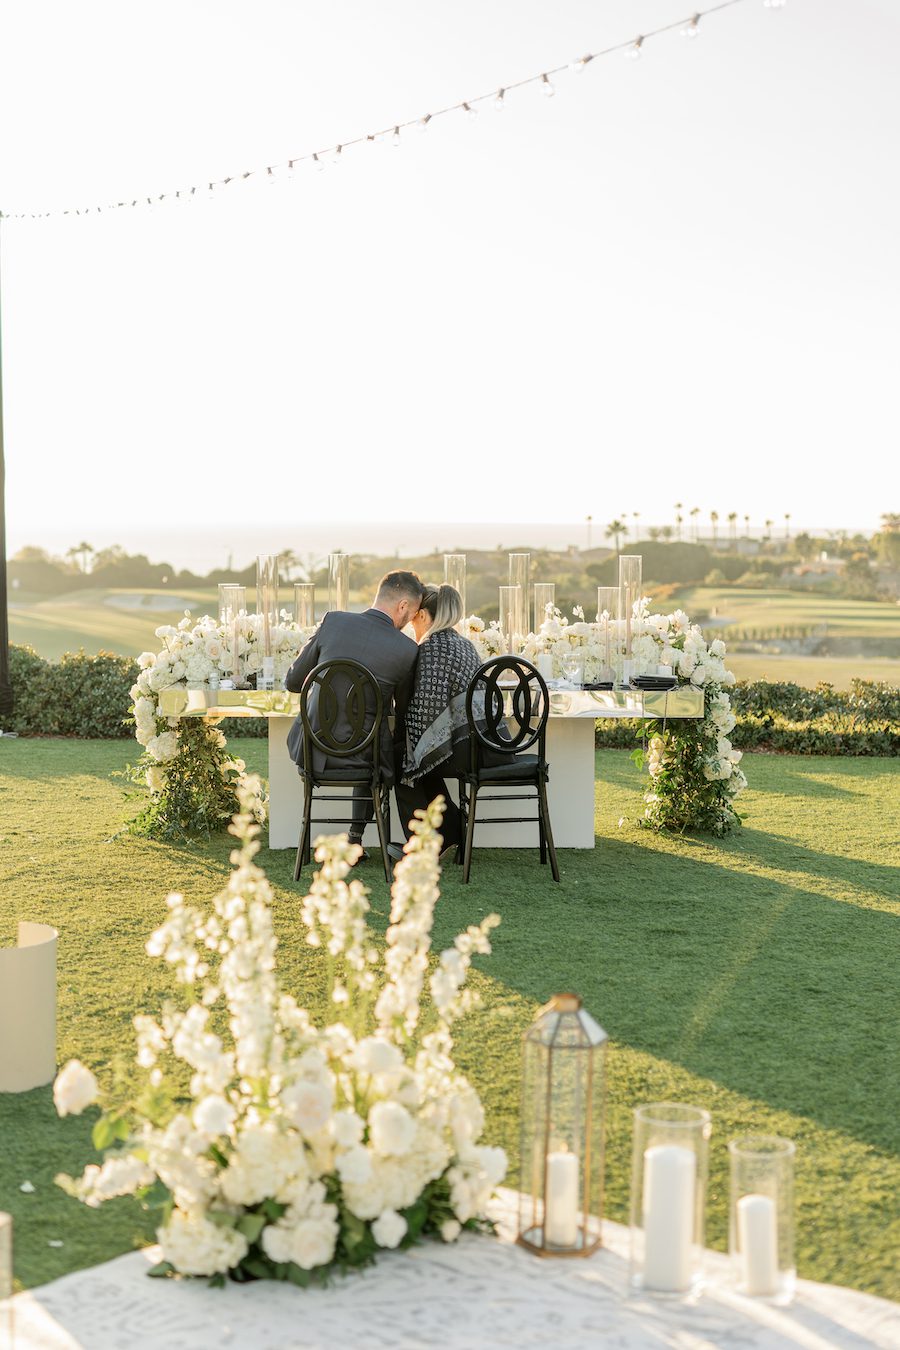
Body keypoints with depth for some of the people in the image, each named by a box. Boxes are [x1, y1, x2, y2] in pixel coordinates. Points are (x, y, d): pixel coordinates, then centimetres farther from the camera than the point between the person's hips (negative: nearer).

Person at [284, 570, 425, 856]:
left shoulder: (333, 621, -5)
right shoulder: (407, 650, -10)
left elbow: (292, 682, 4)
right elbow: (404, 714, 6)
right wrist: (398, 741, 28)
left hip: (312, 751, 2)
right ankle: (355, 838, 29)